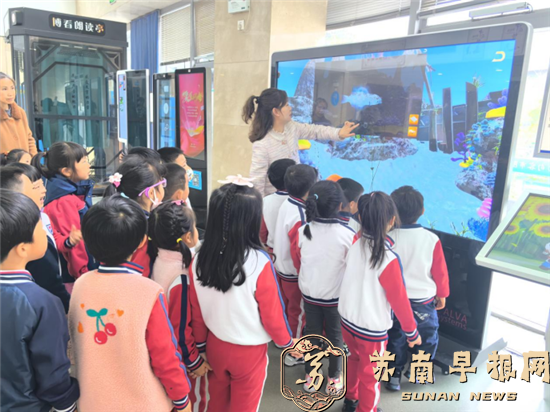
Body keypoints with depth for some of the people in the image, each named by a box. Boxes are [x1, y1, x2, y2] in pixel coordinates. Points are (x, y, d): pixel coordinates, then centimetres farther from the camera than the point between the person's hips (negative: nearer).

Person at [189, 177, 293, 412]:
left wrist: (201, 345, 11)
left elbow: (196, 312, -4)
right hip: (249, 351, -3)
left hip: (215, 346, 4)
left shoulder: (200, 259, -15)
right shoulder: (259, 262, -27)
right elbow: (271, 313, -15)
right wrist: (286, 341, 4)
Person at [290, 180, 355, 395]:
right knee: (336, 337, 18)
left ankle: (310, 377, 35)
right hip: (337, 296, -2)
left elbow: (297, 262, 1)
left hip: (309, 293, 2)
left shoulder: (302, 231, -15)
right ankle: (334, 380, 33)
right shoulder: (348, 234, -24)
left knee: (312, 333, 20)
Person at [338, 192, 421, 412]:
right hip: (372, 328, -6)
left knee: (355, 358, 30)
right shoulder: (388, 259, -26)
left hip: (347, 319, 6)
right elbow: (399, 300, -17)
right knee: (370, 374, 18)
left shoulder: (356, 245, -10)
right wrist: (412, 332, -3)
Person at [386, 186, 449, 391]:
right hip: (424, 299, 0)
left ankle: (394, 375, 30)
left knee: (396, 337, 20)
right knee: (427, 336, 24)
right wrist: (442, 294, 11)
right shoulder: (432, 239, -19)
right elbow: (440, 271, -7)